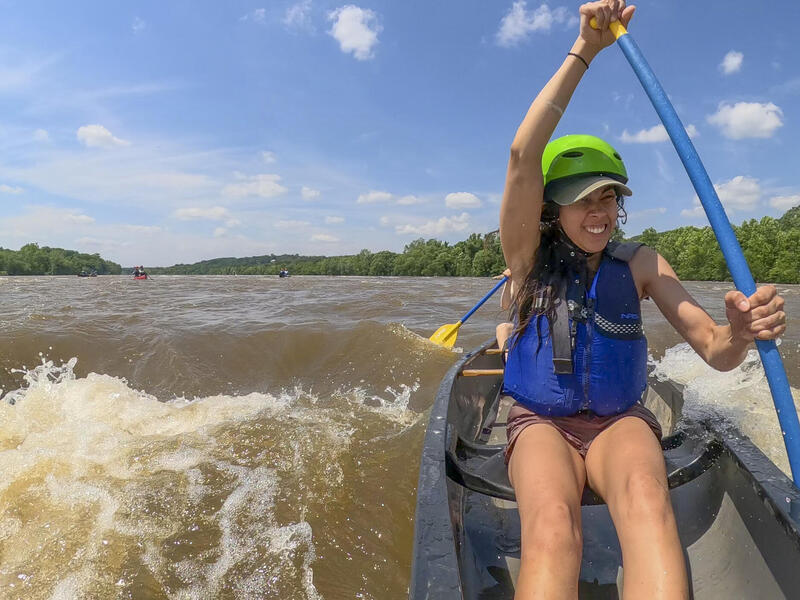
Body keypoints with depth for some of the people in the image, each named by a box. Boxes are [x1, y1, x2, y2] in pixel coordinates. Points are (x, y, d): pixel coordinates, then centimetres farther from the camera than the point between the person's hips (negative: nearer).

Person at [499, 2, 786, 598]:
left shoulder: (639, 264, 5)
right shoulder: (530, 255, -2)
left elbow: (714, 352, -3)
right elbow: (524, 154, -18)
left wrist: (740, 332, -28)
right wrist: (584, 51, -17)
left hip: (621, 423, 2)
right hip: (541, 424, -1)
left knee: (646, 496, -35)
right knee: (552, 526, -35)